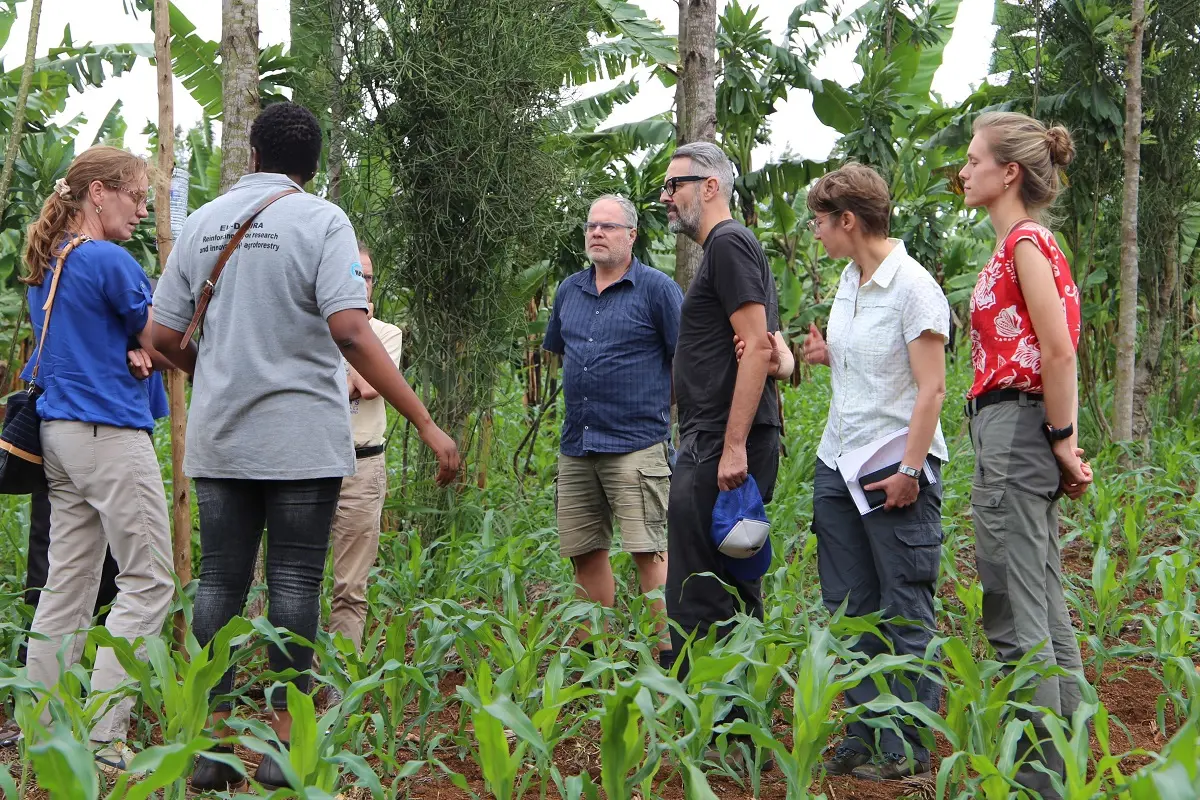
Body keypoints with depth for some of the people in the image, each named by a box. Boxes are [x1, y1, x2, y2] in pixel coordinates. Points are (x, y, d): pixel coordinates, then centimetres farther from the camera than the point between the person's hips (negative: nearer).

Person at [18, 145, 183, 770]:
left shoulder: (46, 266, 15)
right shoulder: (109, 262, -12)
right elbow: (167, 347, -4)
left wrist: (132, 351, 3)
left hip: (58, 433, 9)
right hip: (110, 435, -9)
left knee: (68, 583, 10)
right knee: (148, 583, -5)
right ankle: (103, 742, -9)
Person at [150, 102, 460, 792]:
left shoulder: (204, 222, 8)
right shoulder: (320, 220, -7)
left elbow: (165, 334, 9)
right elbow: (350, 331, -18)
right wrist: (427, 424, -18)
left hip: (219, 438, 4)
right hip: (301, 439, -4)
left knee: (221, 580, 8)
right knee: (294, 582, 1)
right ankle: (283, 742, 1)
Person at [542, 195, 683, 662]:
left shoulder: (657, 289, -3)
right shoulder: (570, 291, 14)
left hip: (636, 445, -6)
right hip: (576, 446, 7)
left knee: (649, 551, -10)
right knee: (583, 550, 10)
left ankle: (669, 653, -7)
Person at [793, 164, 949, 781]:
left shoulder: (912, 286, -12)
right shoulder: (848, 280, 13)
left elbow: (930, 389, -15)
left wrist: (909, 469, -19)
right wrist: (825, 356, 7)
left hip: (895, 472, -8)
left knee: (905, 615, 0)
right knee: (849, 608, 10)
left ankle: (908, 747, 7)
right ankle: (865, 735, 19)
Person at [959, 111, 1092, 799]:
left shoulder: (1026, 241, -12)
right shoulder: (1024, 241, 17)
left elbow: (1059, 353, -18)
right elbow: (1051, 351, 17)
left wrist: (1063, 442, -12)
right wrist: (1060, 443, 14)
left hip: (1014, 426, -10)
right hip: (1019, 428, 10)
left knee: (1015, 617, -6)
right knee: (1047, 612, 14)